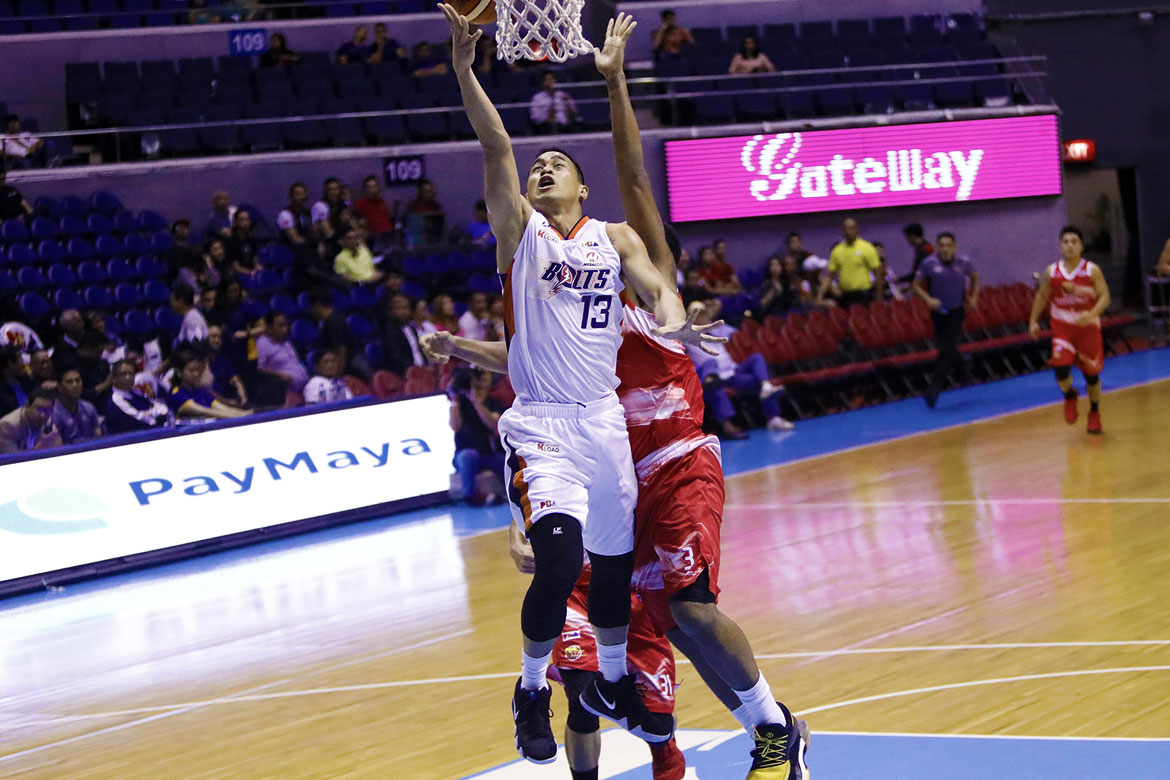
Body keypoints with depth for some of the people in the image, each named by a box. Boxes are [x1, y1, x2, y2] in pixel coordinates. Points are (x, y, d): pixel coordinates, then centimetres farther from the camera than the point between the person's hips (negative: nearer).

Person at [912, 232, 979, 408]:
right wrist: (928, 299, -20)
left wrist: (974, 297, 3)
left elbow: (974, 277, 14)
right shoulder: (929, 263, -11)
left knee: (947, 351, -12)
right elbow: (916, 285, -4)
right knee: (945, 347, 13)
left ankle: (934, 389, -15)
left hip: (956, 312, -1)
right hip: (938, 312, 1)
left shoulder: (963, 263, -8)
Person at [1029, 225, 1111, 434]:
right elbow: (1042, 296, 13)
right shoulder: (1051, 272, -1)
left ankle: (1094, 412, 32)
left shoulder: (1092, 270, -7)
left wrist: (1091, 315, -29)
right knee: (1061, 368, -19)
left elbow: (1104, 296, -12)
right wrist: (1033, 321, 8)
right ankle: (1069, 396, 15)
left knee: (1091, 374, 8)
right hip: (1062, 328, 1)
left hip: (1088, 328, -1)